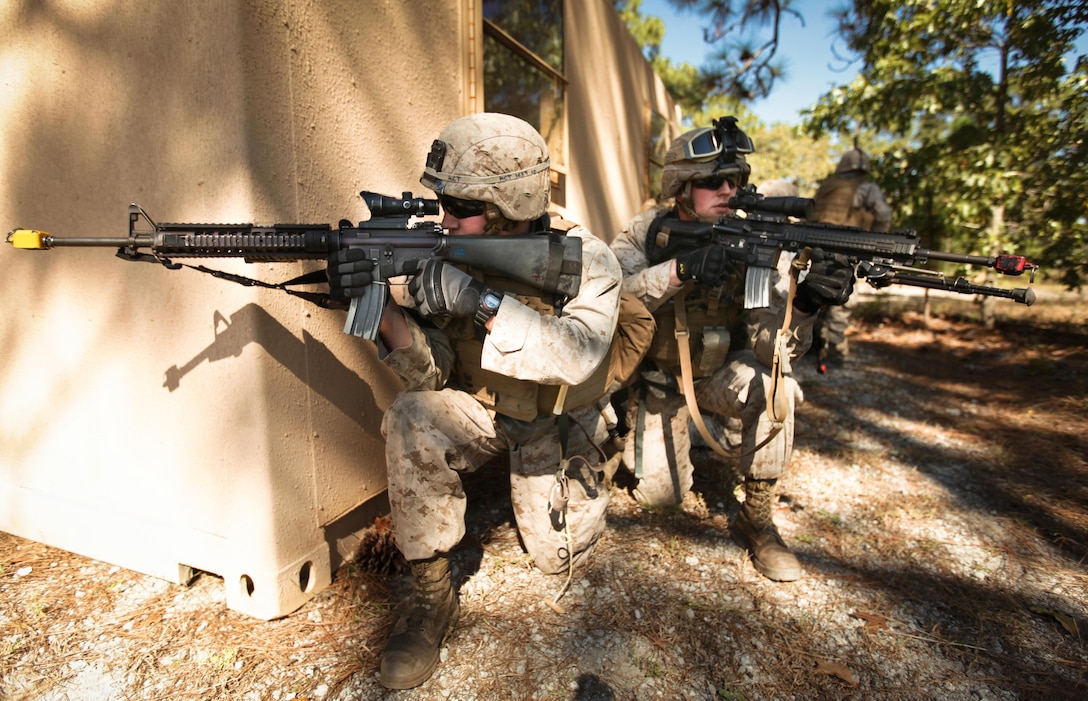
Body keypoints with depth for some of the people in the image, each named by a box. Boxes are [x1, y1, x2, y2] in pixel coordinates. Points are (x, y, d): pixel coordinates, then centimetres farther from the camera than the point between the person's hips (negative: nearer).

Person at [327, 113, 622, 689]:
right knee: (411, 419, -30)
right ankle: (430, 593, -13)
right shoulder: (456, 254, -16)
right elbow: (431, 371, -20)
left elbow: (577, 355, -40)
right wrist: (382, 308, -38)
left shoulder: (585, 261, -23)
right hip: (480, 410, 1)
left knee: (557, 557, 4)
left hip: (553, 425, -1)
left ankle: (584, 473, 38)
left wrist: (482, 301, -50)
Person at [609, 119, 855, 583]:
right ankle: (634, 432, 28)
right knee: (659, 493, -8)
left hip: (719, 372, 1)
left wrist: (803, 302, -44)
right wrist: (679, 270, -48)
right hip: (656, 380, 0)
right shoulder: (645, 233, -16)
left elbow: (770, 348, -24)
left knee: (774, 385, -32)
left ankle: (757, 518, -11)